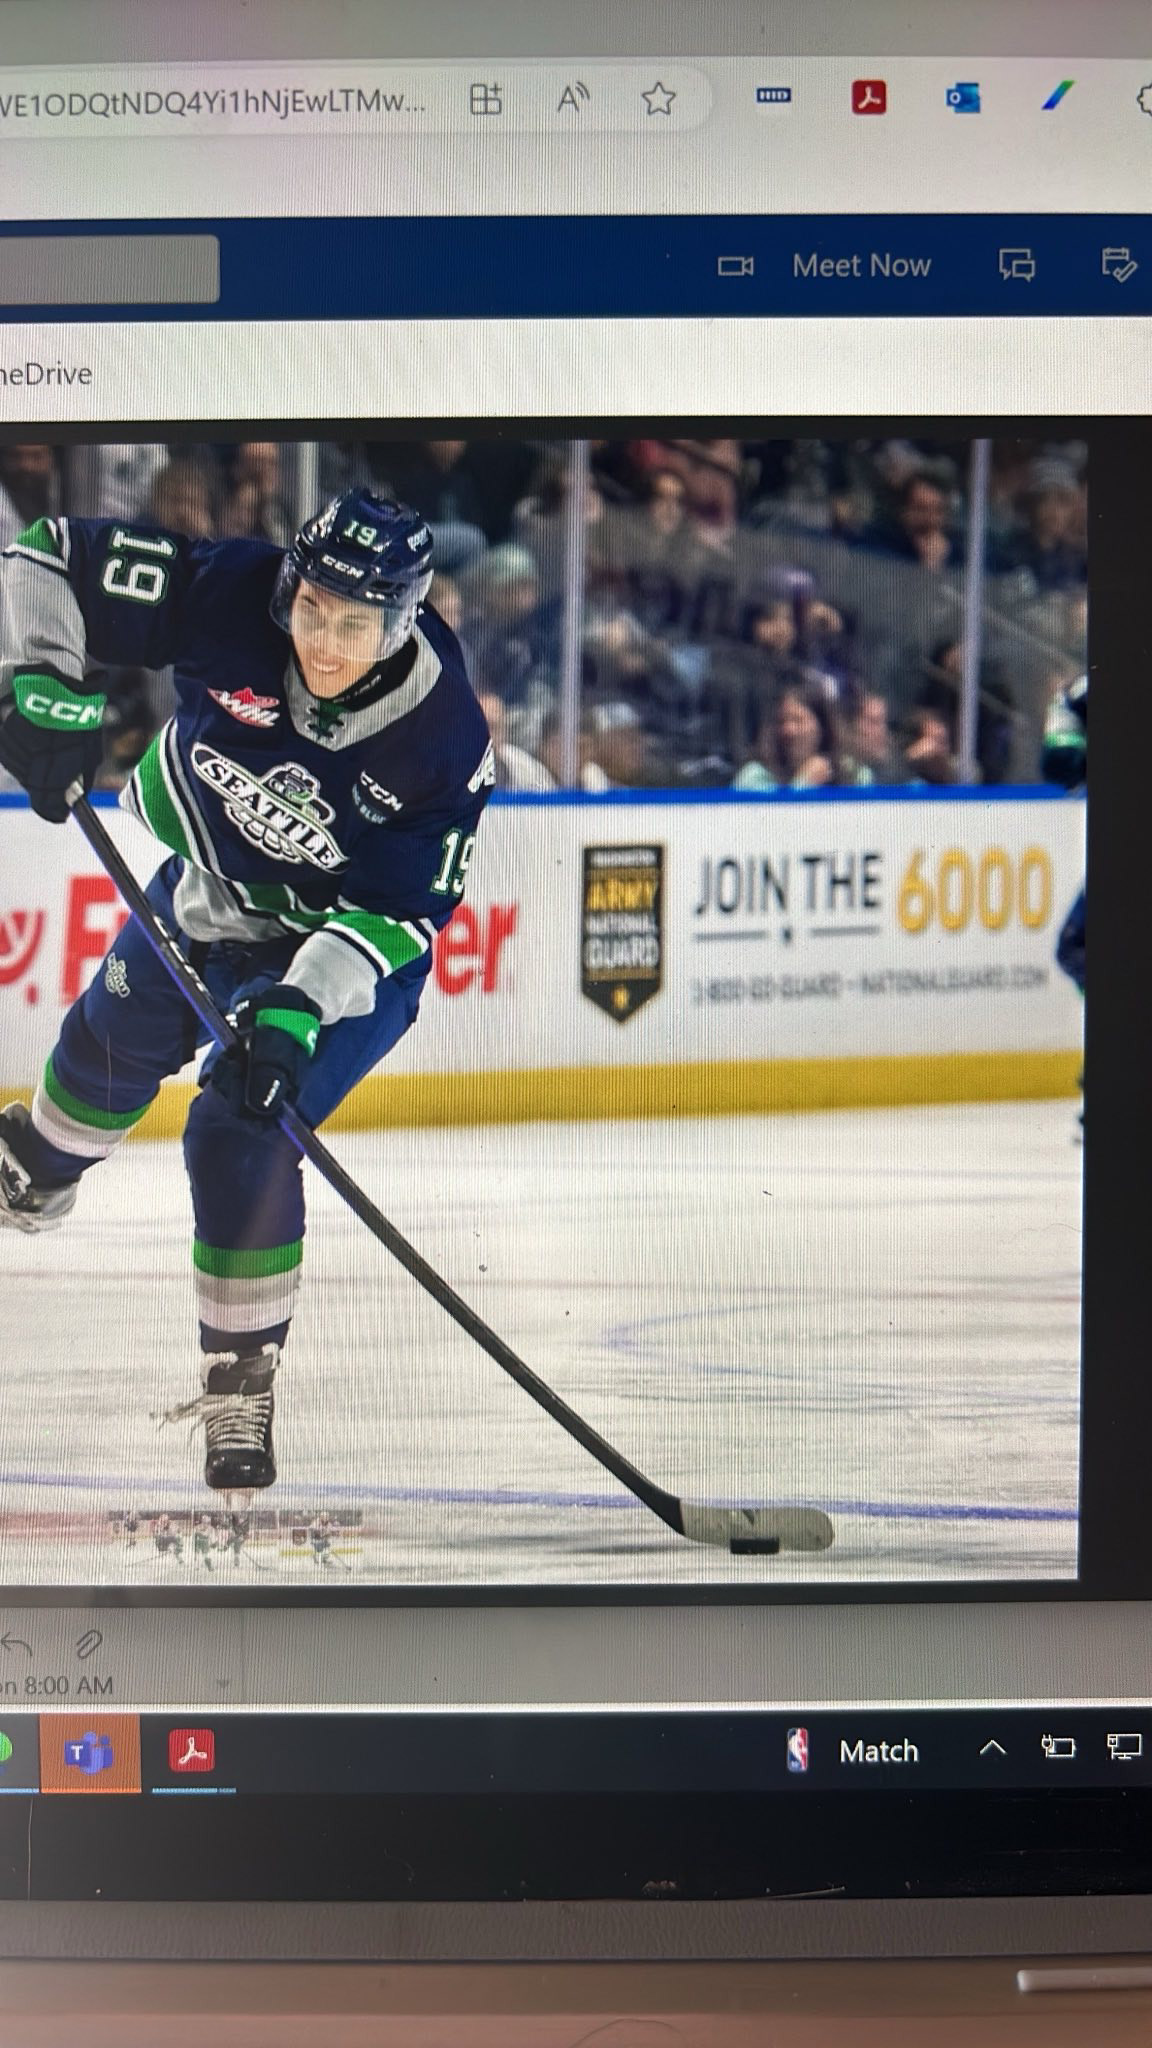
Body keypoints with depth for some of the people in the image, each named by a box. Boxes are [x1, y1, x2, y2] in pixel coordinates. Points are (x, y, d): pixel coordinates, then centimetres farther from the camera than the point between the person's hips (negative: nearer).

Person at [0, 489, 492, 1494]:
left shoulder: (446, 740, -33)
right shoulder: (229, 596, -29)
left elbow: (396, 916, -27)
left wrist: (296, 1010, -38)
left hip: (345, 944, -4)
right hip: (208, 884, 4)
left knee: (240, 1135, -18)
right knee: (116, 1040, 26)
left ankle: (243, 1389, -2)